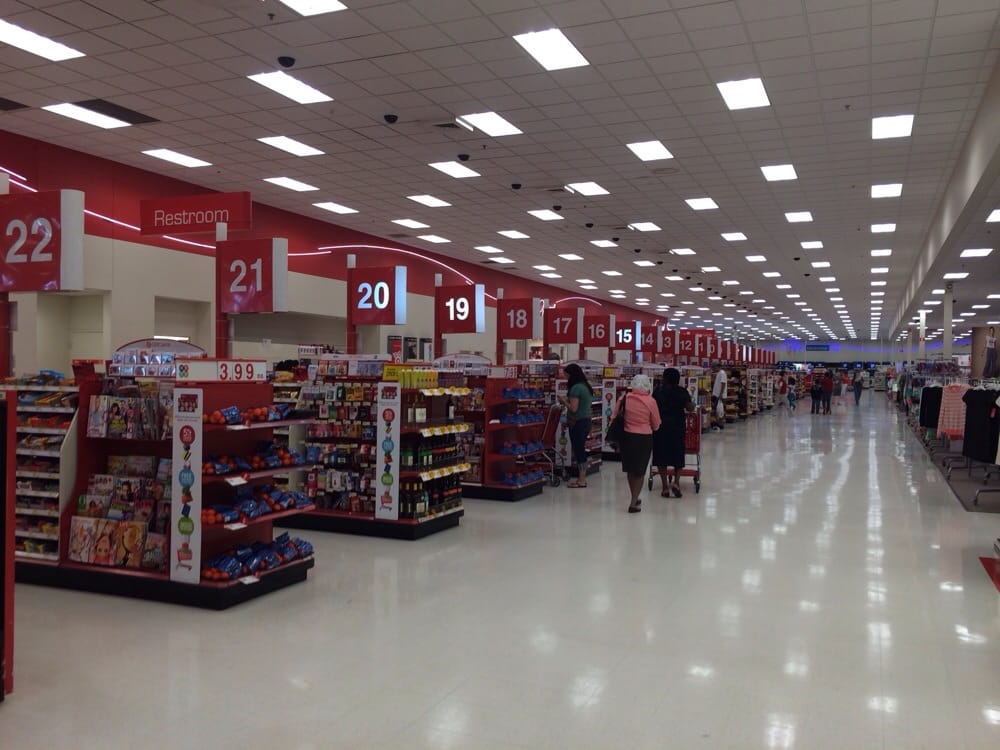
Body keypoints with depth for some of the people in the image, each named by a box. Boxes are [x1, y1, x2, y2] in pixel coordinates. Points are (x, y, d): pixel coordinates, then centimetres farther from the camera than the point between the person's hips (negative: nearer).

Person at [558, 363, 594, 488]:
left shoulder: (576, 388, -16)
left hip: (578, 423, -9)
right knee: (581, 450, 14)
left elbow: (573, 408, -19)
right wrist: (568, 400, 16)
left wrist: (564, 401, -4)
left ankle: (581, 480, 1)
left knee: (578, 450, -3)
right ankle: (582, 477, 19)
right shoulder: (586, 386, 13)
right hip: (586, 421, 9)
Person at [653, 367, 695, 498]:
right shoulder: (682, 392, -2)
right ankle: (676, 482, -1)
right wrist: (693, 404, 17)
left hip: (661, 427, 0)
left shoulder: (658, 391, -2)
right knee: (678, 456, 14)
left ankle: (665, 487, 7)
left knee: (661, 457, 6)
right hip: (677, 427, 0)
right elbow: (690, 408, -4)